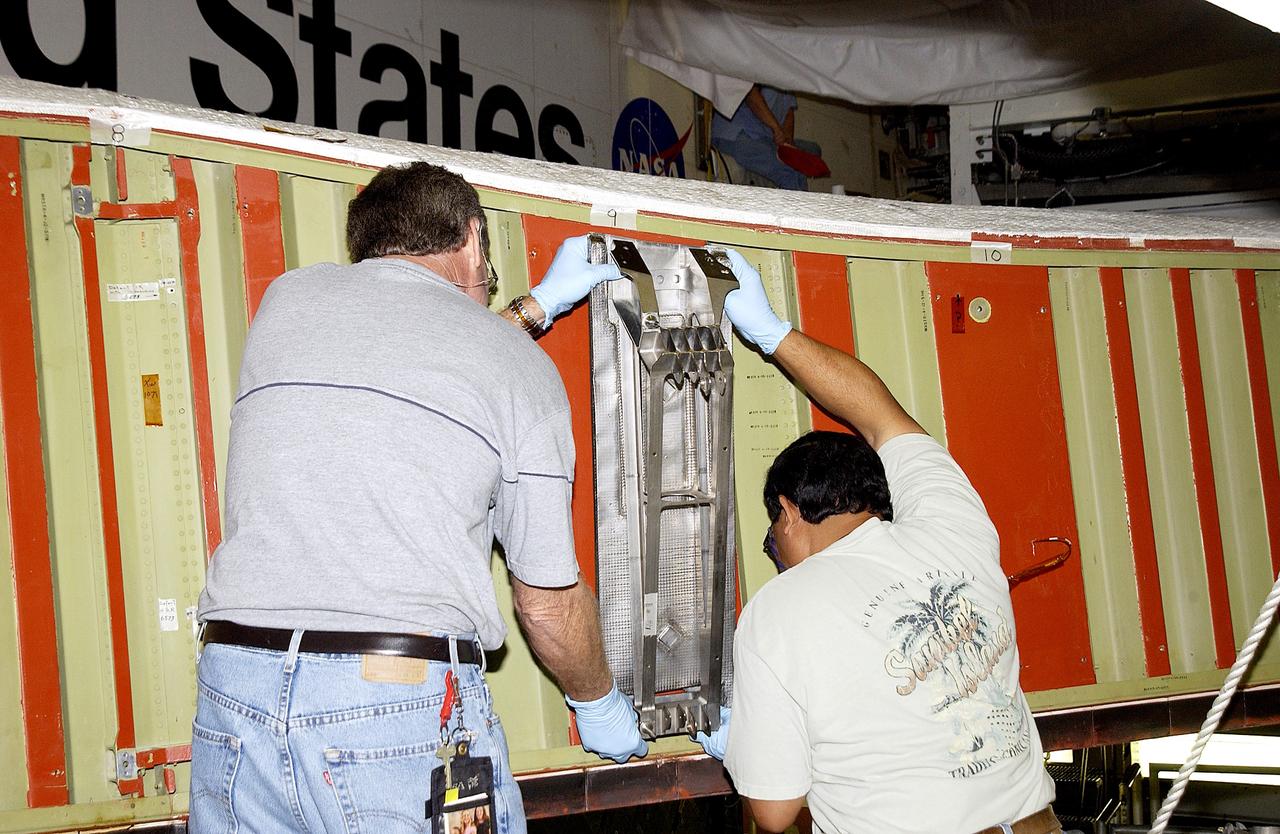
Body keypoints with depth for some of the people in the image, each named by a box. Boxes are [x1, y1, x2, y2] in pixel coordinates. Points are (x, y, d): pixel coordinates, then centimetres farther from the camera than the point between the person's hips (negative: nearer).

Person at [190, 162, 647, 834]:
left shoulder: (288, 296, 14)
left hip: (234, 699, 4)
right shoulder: (520, 364, 5)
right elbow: (548, 602, 7)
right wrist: (600, 705, 26)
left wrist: (537, 304, 46)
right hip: (411, 703, -3)